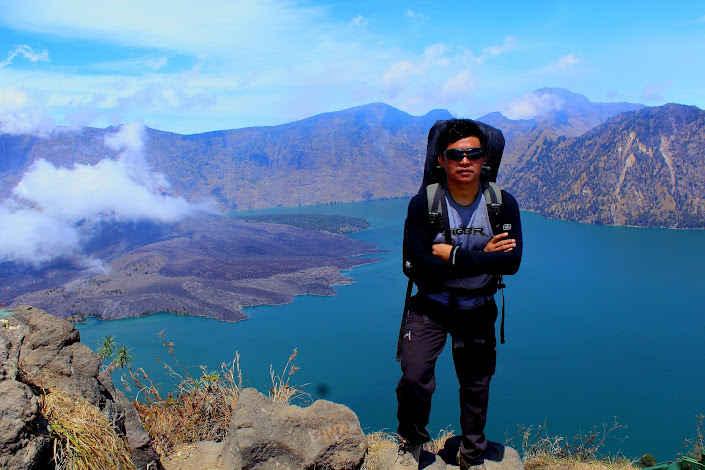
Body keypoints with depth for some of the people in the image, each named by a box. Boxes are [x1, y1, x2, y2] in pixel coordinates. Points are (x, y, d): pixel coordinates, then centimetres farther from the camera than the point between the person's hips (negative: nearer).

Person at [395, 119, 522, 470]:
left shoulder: (503, 204, -9)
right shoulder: (423, 204, -15)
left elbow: (511, 262, -19)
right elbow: (423, 266, -22)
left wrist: (454, 254, -23)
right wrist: (482, 257, -20)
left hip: (478, 309, 2)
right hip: (430, 306, -2)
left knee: (476, 387, 13)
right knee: (414, 378, -13)